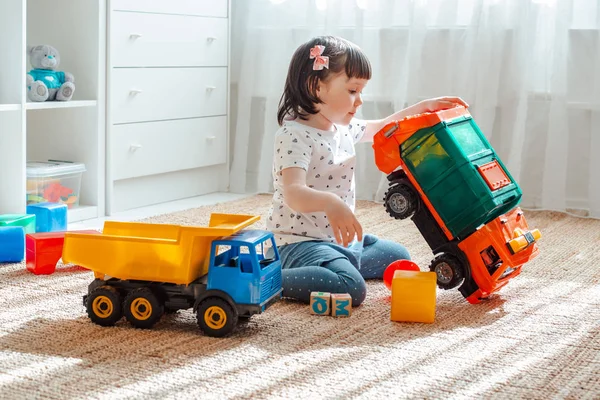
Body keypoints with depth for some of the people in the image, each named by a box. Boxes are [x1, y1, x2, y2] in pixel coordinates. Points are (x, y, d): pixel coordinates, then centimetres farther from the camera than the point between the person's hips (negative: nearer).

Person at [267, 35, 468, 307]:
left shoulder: (343, 128, 7)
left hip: (341, 237, 10)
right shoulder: (294, 136, -21)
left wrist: (424, 107, 17)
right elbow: (293, 194, -35)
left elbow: (382, 128, 27)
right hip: (300, 240, -10)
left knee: (397, 256, 20)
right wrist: (330, 203, -54)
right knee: (350, 288, -31)